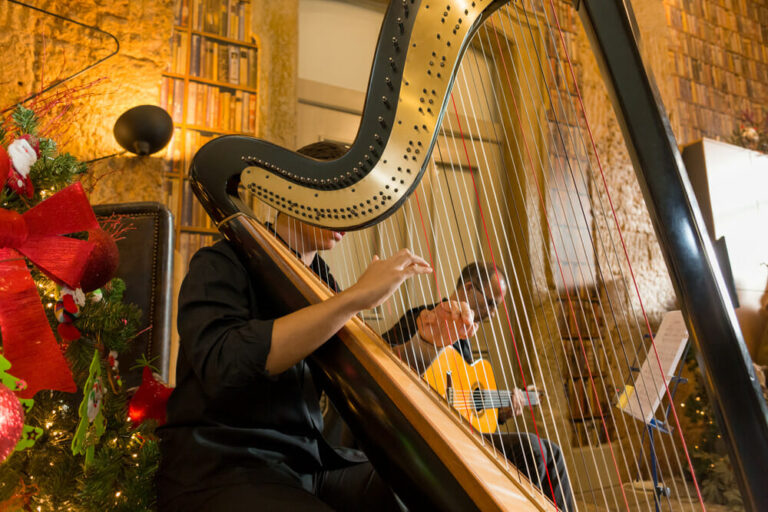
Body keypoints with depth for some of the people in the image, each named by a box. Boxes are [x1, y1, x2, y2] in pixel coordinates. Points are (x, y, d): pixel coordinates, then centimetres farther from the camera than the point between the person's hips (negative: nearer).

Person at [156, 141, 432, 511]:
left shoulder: (320, 279, 11)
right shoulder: (222, 263, -7)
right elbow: (223, 364, -27)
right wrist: (355, 298, -28)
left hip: (313, 460, 6)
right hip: (222, 467, -6)